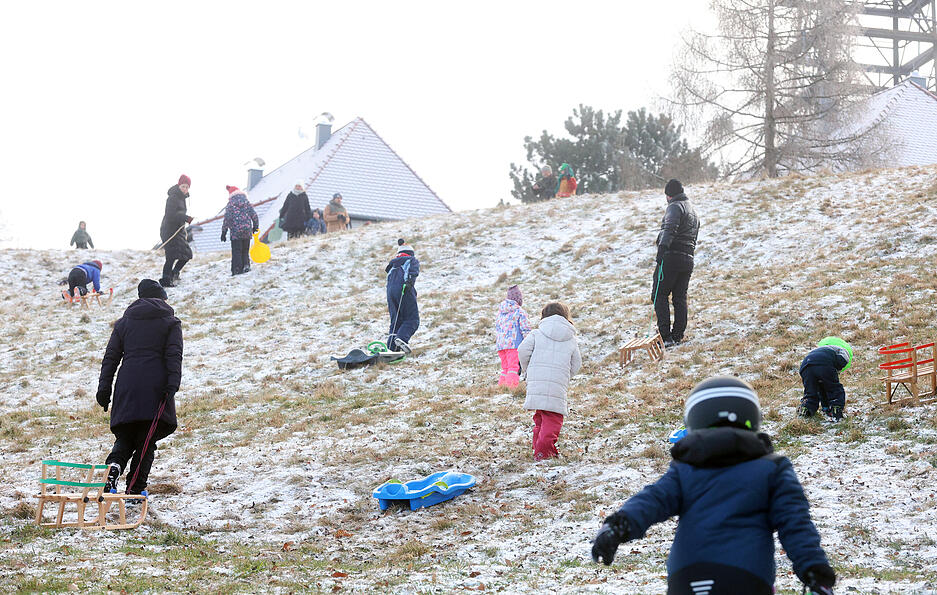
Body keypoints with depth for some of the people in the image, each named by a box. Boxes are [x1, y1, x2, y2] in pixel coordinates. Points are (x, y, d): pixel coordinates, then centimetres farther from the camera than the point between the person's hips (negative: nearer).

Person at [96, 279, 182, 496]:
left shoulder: (124, 322, 16)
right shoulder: (170, 323, 9)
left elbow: (111, 357, 12)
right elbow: (174, 356, -5)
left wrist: (104, 389, 12)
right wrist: (173, 384, -11)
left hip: (127, 387, 2)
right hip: (155, 387, -2)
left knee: (125, 437, 13)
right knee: (147, 440, 5)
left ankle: (113, 467, -16)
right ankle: (135, 489, 2)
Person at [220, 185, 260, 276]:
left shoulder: (230, 204, -3)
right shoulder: (246, 203, 7)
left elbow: (227, 218, -6)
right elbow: (254, 215, 7)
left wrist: (224, 232, -1)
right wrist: (256, 226, 20)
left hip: (236, 232, -3)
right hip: (247, 231, 3)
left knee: (236, 252, 0)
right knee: (245, 251, 16)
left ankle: (237, 270, -5)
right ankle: (246, 265, 1)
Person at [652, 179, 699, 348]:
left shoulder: (675, 207, -4)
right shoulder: (693, 212, 26)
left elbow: (670, 228, -23)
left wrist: (663, 246, -34)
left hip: (671, 257, -8)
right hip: (688, 260, 8)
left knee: (659, 296, -5)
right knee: (680, 298, 11)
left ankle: (665, 336, -14)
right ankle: (678, 336, 10)